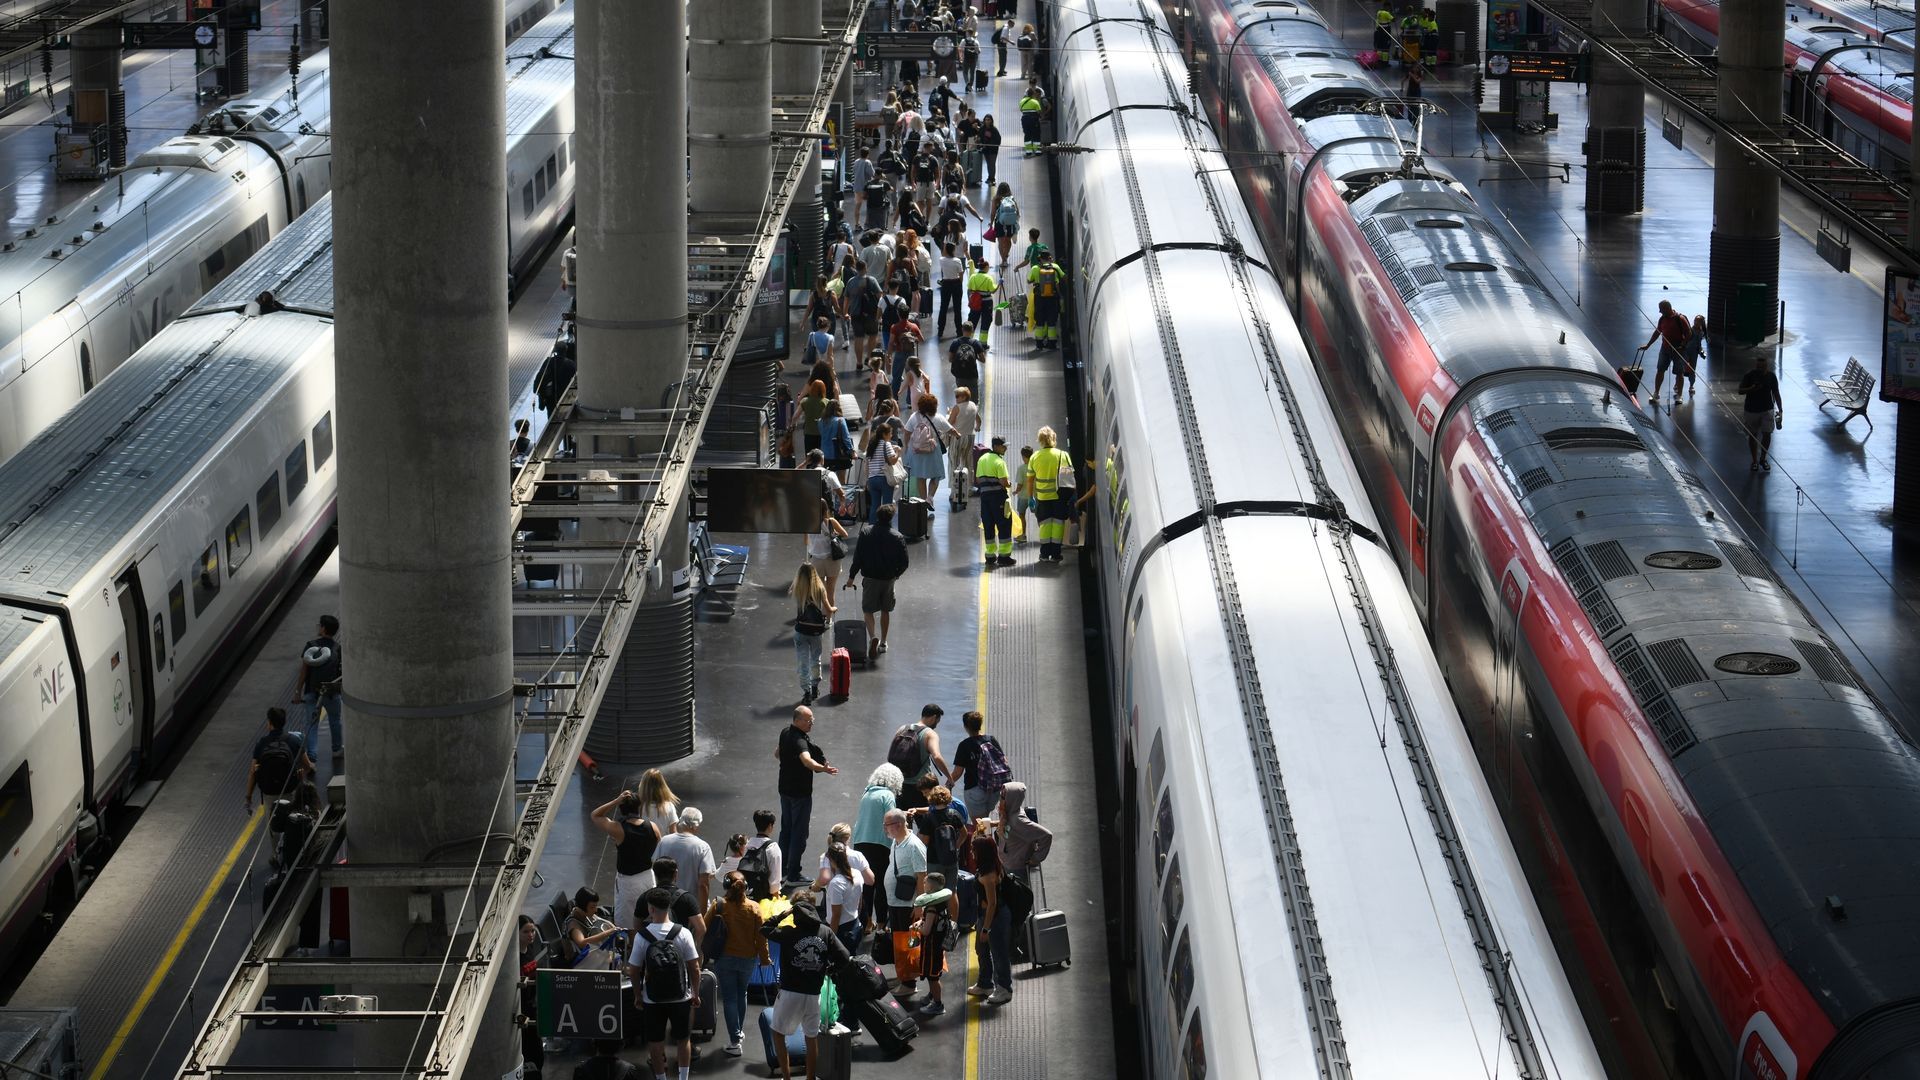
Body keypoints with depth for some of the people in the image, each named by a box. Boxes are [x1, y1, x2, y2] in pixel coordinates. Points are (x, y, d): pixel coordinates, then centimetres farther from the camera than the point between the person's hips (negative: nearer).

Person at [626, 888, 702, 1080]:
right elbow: (695, 968, -8)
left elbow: (634, 971, -8)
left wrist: (637, 995, 8)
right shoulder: (683, 933, -12)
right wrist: (696, 993, 6)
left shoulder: (642, 936, -13)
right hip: (681, 998, 1)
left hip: (652, 999, -1)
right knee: (684, 1040, 18)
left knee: (655, 1043, 13)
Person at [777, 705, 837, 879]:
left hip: (785, 788, 9)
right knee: (799, 832, 0)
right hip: (800, 792, -9)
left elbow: (777, 753, 20)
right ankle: (794, 872, 5)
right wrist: (823, 769, -63)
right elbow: (807, 760, -47)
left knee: (786, 829, 19)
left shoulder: (786, 733, 3)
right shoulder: (799, 740, -28)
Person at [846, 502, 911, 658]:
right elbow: (904, 562, -5)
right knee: (885, 611, 18)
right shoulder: (897, 537, -8)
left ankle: (872, 637, -17)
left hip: (871, 579, -2)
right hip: (889, 579, 2)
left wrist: (851, 576, 1)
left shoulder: (866, 533, -10)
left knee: (867, 610, 8)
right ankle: (883, 642, 27)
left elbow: (858, 557, -10)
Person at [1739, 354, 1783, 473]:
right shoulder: (1749, 376, -11)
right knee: (1752, 435, 7)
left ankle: (1763, 458, 18)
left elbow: (1776, 393, 3)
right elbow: (1740, 391, -8)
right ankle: (1754, 461, 21)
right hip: (1751, 410, -1)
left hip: (1767, 410, 1)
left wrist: (1780, 409, 0)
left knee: (1767, 434, -3)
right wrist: (1751, 389, -28)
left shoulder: (1771, 376, -5)